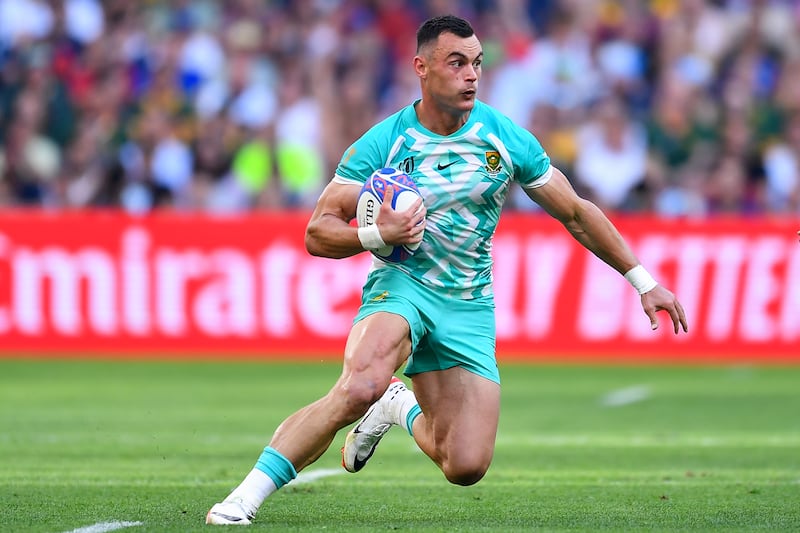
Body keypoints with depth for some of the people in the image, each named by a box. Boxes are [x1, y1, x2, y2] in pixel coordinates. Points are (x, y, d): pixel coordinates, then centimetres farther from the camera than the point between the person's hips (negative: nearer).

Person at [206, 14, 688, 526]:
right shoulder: (381, 143, -9)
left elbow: (577, 213, 7)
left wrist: (644, 281, 6)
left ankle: (403, 408, 25)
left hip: (469, 306, 3)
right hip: (400, 285, -3)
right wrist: (377, 234, -29)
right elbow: (319, 233, -8)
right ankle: (248, 494, -29)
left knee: (466, 467, -9)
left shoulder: (507, 138, -2)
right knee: (362, 387, -36)